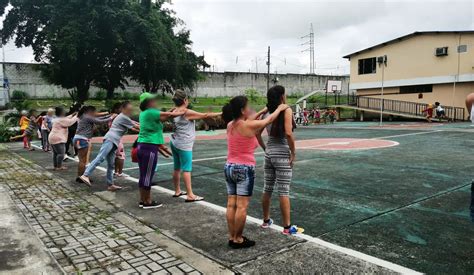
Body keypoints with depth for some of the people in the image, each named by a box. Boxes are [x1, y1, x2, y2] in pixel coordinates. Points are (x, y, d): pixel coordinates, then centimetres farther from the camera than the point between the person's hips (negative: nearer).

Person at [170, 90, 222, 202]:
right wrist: (221, 113, -7)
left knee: (177, 168, 16)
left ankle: (177, 191, 28)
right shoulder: (187, 112, -15)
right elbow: (206, 115, -13)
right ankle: (190, 195, -4)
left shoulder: (175, 112, 6)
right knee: (187, 169, -6)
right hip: (184, 145, -8)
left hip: (174, 142, 8)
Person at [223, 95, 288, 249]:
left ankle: (232, 237, 17)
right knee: (242, 206, -1)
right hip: (244, 169, -8)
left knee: (231, 204, 9)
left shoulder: (230, 125, 5)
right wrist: (280, 109, 19)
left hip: (229, 167, 8)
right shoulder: (249, 126, -14)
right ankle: (238, 239, 6)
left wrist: (261, 112, 32)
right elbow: (269, 120, 1)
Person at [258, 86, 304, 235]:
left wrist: (264, 148, 14)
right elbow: (288, 133, -22)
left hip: (269, 154, 6)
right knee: (284, 192, 0)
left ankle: (266, 220, 31)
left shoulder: (268, 112, 6)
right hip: (282, 155, -6)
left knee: (267, 189, 16)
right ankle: (287, 227, 8)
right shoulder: (286, 111, -11)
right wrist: (293, 153, -12)